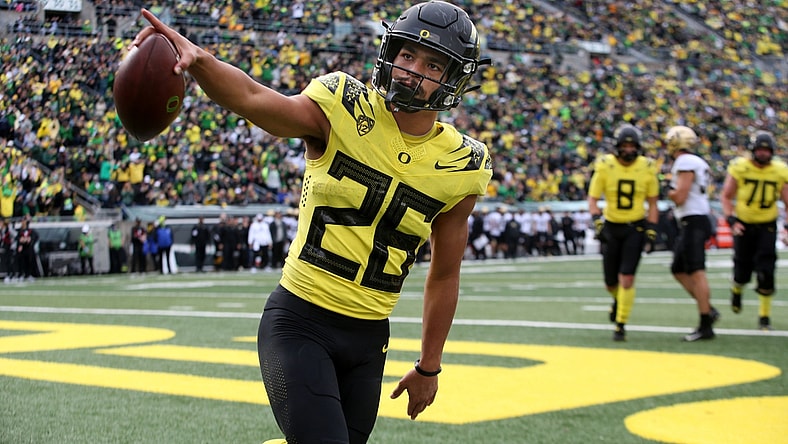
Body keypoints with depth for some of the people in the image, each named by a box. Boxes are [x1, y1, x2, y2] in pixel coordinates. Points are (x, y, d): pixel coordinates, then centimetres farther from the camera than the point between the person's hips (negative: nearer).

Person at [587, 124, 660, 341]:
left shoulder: (647, 168, -5)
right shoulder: (605, 166, -9)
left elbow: (652, 203, 5)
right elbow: (593, 199, -4)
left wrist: (651, 231, -1)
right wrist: (597, 222, -19)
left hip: (635, 228, -1)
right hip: (611, 227, 1)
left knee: (626, 279, -12)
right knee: (611, 282, 10)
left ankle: (621, 325, -1)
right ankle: (619, 299, 45)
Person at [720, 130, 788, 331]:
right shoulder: (739, 167, -9)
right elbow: (726, 196, -1)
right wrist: (731, 220, -12)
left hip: (767, 226, 1)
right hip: (743, 225, -1)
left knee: (766, 272, -10)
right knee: (742, 272, 5)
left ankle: (764, 316, 4)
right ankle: (736, 289, 43)